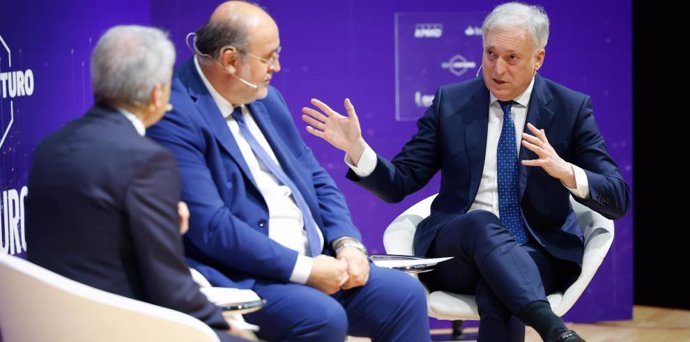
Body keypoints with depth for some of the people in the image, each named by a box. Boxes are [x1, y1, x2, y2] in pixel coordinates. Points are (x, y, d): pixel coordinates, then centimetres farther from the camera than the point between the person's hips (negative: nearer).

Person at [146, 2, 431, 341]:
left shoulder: (266, 97, 13)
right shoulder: (175, 115, -14)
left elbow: (315, 179, 17)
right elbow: (210, 226, -21)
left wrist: (347, 243, -2)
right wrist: (303, 269, -20)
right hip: (242, 277, -8)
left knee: (405, 294, -7)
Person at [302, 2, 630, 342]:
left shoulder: (571, 108, 2)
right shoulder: (450, 102, 6)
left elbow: (618, 200, -3)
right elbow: (398, 183, 6)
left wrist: (564, 170, -24)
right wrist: (355, 147, -14)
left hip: (540, 252, -1)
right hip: (456, 249, 1)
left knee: (497, 290, -39)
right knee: (481, 223, -38)